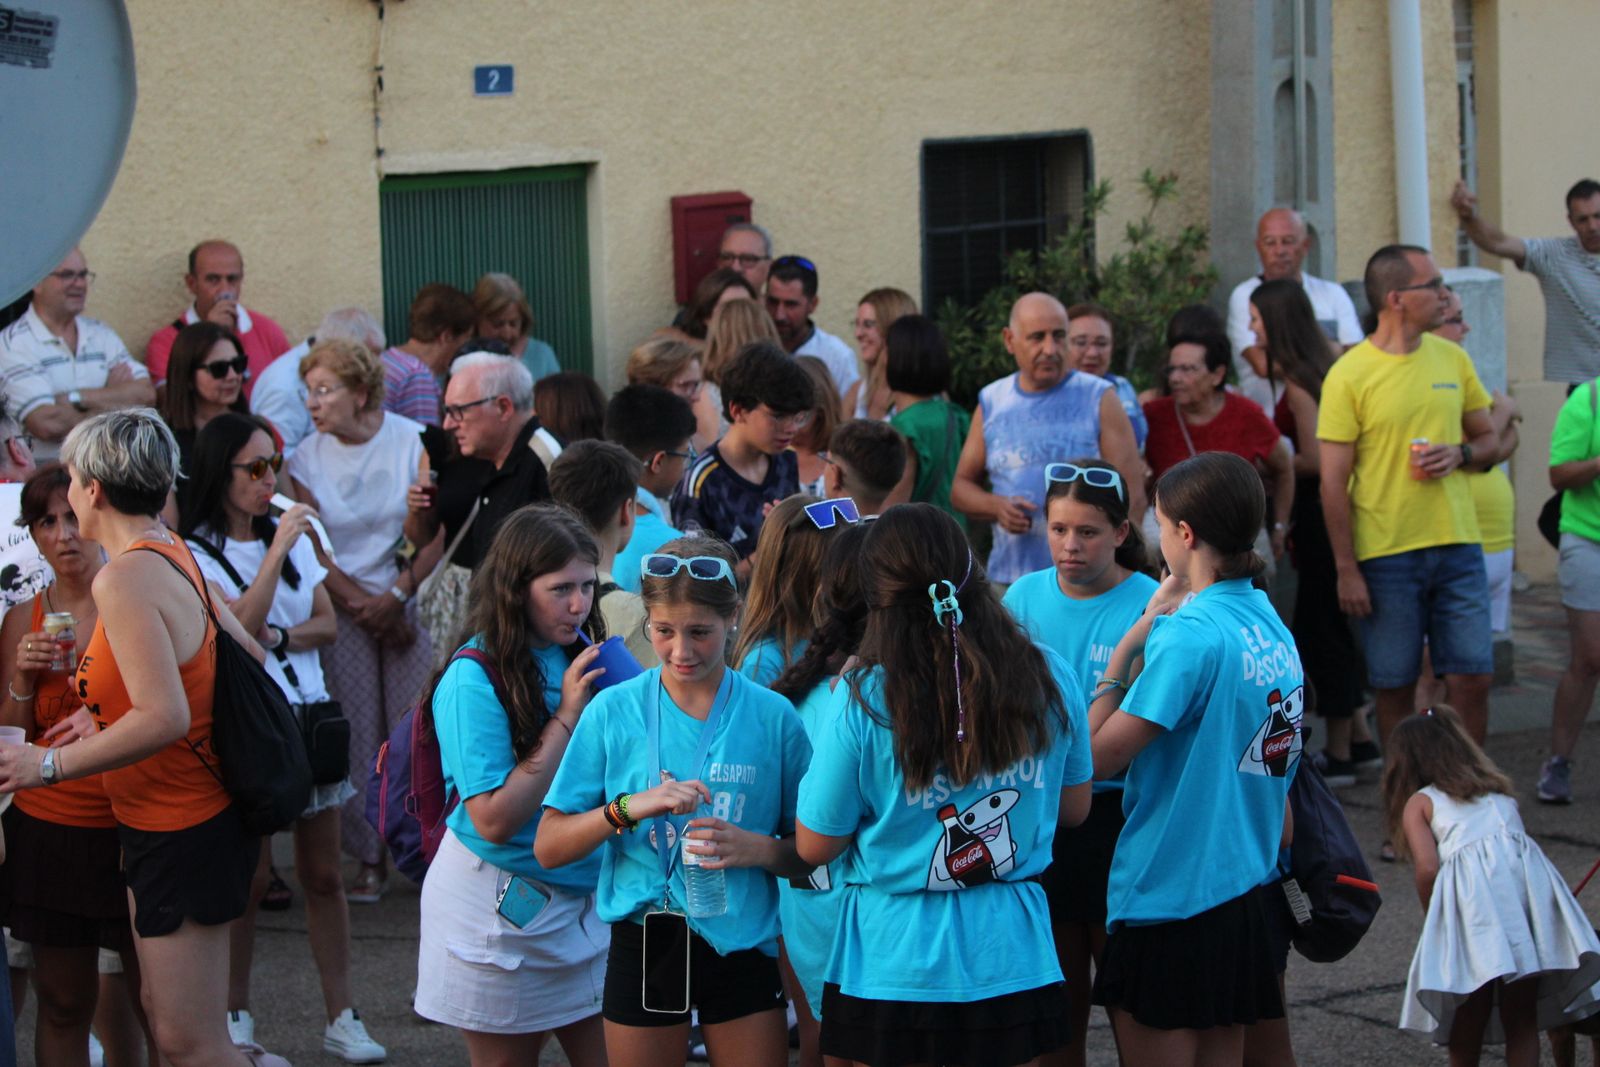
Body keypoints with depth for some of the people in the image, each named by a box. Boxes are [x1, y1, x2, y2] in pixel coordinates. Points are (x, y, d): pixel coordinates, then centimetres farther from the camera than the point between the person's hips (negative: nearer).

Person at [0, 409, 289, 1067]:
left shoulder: (124, 578, -23)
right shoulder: (175, 557, 6)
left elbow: (165, 719, -31)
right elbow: (250, 655, 13)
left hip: (181, 832, -10)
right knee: (163, 1014, 19)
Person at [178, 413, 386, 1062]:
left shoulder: (292, 535, 12)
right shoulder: (195, 553, -7)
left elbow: (328, 624, 11)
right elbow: (241, 624, -19)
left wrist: (278, 634, -8)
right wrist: (277, 551, -23)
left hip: (309, 715, 5)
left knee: (323, 873, 5)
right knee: (250, 874, -1)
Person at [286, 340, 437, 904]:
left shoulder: (414, 443, -3)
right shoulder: (307, 458, 3)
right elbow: (314, 551, 2)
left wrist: (395, 597, -11)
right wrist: (361, 604, -7)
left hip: (410, 601, -2)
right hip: (343, 609, 2)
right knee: (356, 733, -3)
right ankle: (369, 859, 6)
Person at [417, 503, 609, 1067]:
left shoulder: (586, 654, 3)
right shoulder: (473, 679, -17)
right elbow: (495, 818, -23)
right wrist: (567, 717, -21)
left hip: (587, 894, 6)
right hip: (500, 907, -5)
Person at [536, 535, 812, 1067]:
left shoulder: (771, 715, -1)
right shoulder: (614, 710, -2)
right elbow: (549, 847, -3)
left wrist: (759, 849, -16)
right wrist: (630, 807, -17)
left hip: (741, 943, 0)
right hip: (643, 943, 0)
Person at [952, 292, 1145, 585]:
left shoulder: (1099, 399, 3)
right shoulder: (992, 402, 12)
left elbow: (1132, 495, 1)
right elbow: (960, 487, 17)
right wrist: (996, 507, -5)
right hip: (1007, 581, 3)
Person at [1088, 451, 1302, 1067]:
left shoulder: (1189, 635, -19)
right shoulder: (1272, 625, 7)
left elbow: (1096, 756, -19)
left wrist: (1128, 646, -10)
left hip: (1168, 896, -8)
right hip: (1243, 896, 8)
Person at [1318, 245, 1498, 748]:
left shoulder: (1452, 358, 7)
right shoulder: (1349, 375, -8)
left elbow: (1486, 435, 18)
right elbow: (1333, 483, -8)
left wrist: (1460, 453, -6)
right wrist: (1347, 570, -10)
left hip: (1457, 544, 4)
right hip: (1386, 554, -4)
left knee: (1473, 678, 2)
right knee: (1394, 686, 3)